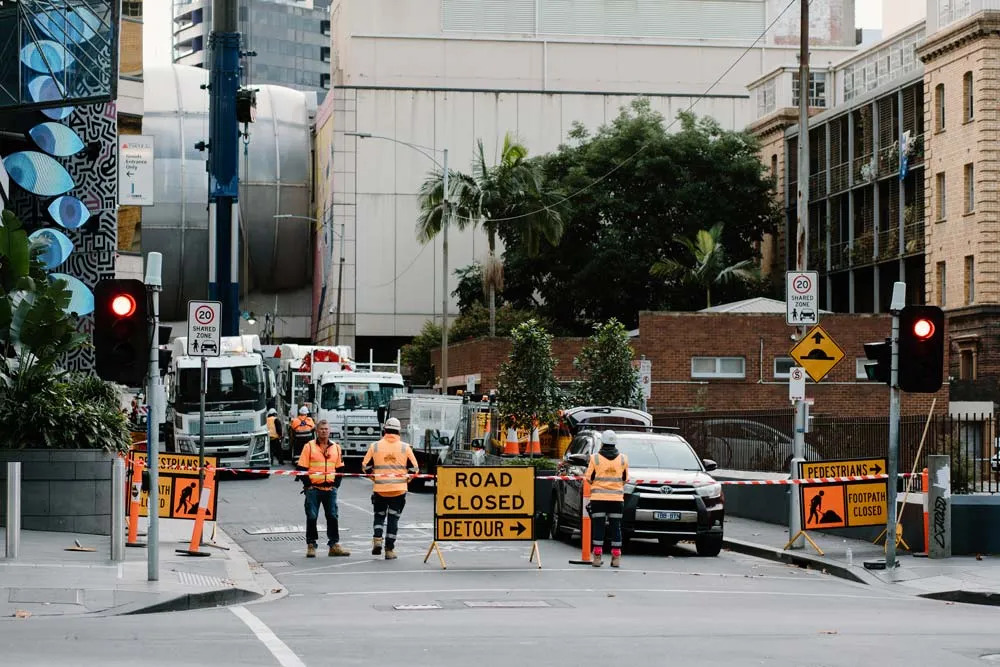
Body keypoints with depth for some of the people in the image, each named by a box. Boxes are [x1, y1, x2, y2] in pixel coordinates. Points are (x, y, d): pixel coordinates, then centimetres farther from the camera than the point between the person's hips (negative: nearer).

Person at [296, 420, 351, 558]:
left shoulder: (336, 448, 11)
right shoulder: (309, 446, 0)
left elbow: (340, 468, 17)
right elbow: (301, 468, -1)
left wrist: (336, 485, 6)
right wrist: (308, 485, -7)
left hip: (330, 489, 3)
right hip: (313, 489, -3)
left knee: (333, 517, 3)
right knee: (311, 517, -1)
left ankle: (334, 545, 9)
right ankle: (311, 546, 7)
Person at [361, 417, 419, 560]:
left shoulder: (375, 446, -2)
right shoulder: (405, 448, -3)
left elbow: (365, 466, 2)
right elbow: (415, 468, 1)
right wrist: (407, 478, 19)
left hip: (379, 489, 0)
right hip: (399, 489, 0)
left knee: (379, 515, 18)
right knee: (393, 518, 6)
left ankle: (377, 540, -3)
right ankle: (389, 550, 5)